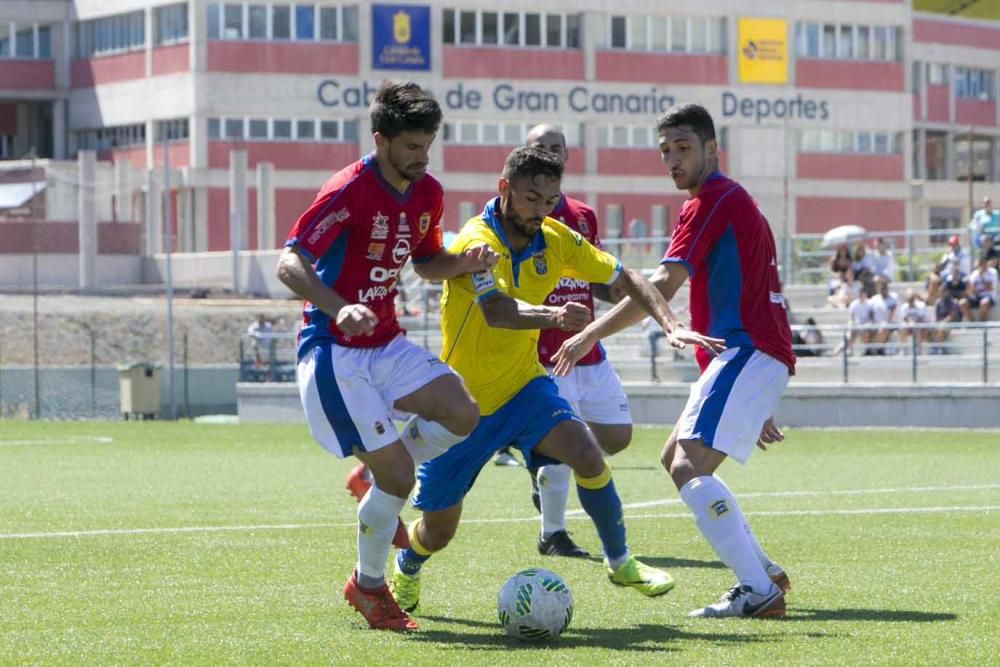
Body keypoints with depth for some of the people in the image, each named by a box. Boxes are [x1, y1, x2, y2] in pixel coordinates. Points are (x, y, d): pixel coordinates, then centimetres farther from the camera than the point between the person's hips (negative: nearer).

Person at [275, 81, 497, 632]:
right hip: (334, 350, -8)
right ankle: (368, 586, 10)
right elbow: (289, 265, -26)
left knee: (462, 415, -9)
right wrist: (338, 308, -43)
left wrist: (463, 262, -1)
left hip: (386, 343, 8)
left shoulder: (427, 194, 5)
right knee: (398, 473, -13)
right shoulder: (348, 192, -19)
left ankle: (378, 480, 16)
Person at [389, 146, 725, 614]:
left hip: (524, 386, 4)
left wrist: (671, 326, -12)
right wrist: (553, 317, -61)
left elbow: (625, 280, 4)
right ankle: (405, 572, 39)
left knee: (586, 454, -24)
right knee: (437, 531, 3)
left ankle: (620, 562, -3)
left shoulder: (555, 239, -5)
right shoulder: (477, 241, -24)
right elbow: (496, 311, -42)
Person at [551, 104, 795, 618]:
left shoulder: (711, 202, -9)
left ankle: (759, 593, -23)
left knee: (689, 467, -19)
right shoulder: (734, 200, 23)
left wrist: (592, 333, -19)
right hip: (749, 354, 11)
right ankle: (763, 572, 16)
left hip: (747, 353, -11)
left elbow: (663, 285, -20)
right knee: (676, 459, 17)